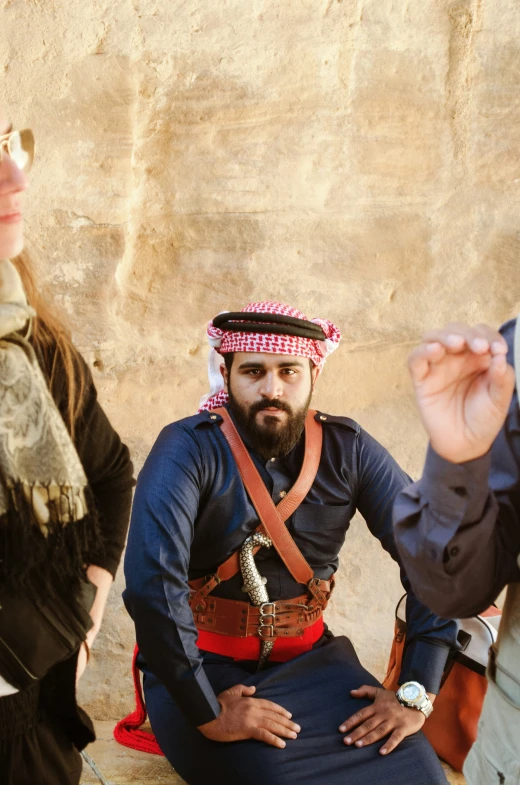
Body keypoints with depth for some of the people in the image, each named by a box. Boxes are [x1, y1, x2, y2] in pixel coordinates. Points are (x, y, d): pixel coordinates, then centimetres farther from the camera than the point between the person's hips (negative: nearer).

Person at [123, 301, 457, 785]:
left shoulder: (347, 450, -5)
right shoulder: (189, 449, -17)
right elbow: (152, 580, -28)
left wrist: (416, 691, -13)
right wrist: (207, 714, -25)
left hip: (306, 655, 4)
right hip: (200, 663, -3)